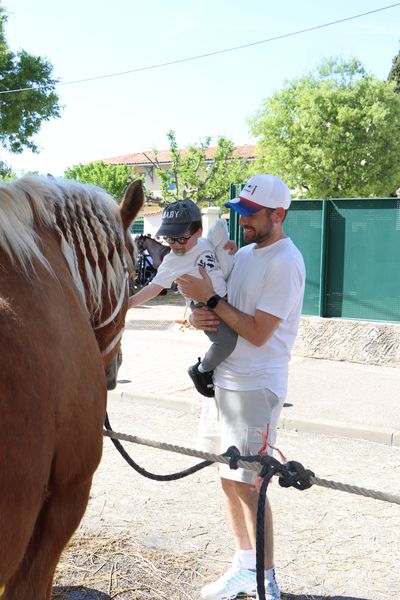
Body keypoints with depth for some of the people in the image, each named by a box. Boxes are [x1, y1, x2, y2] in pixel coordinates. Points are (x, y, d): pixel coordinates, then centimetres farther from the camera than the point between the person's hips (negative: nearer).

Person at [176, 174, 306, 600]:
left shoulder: (285, 262, -14)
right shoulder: (244, 253, 12)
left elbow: (258, 333, -19)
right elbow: (220, 309, 14)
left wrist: (210, 298, -19)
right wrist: (199, 314, -8)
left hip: (255, 388, -9)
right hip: (222, 378, 9)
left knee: (247, 485, -3)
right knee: (228, 479, 15)